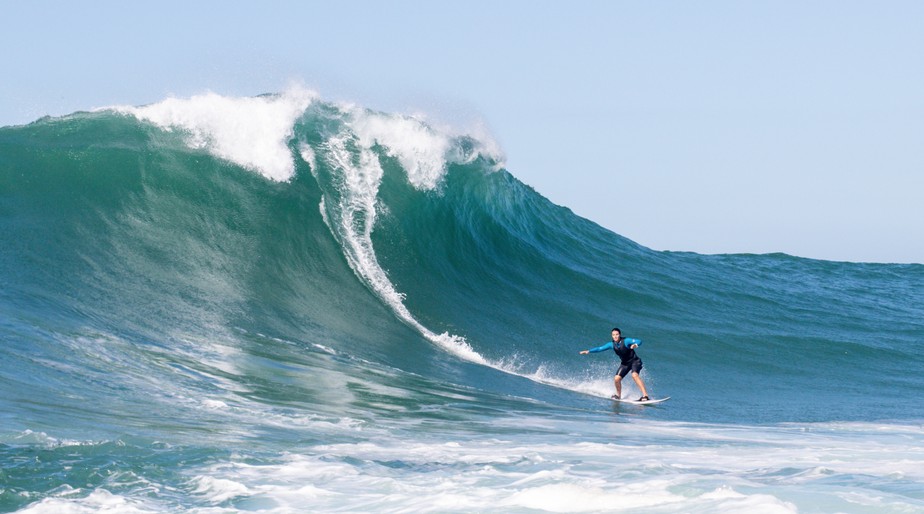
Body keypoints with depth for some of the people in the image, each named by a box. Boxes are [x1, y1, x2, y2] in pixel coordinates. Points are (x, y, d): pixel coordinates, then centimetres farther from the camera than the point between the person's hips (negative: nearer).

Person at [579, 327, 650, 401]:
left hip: (634, 361, -5)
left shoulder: (626, 341, -20)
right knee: (616, 379, -10)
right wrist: (588, 351, -11)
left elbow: (639, 341, -27)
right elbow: (600, 348, -1)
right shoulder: (612, 344, -5)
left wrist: (635, 344, -50)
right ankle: (618, 395, 16)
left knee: (634, 375, -31)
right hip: (625, 363, 5)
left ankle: (645, 395, -35)